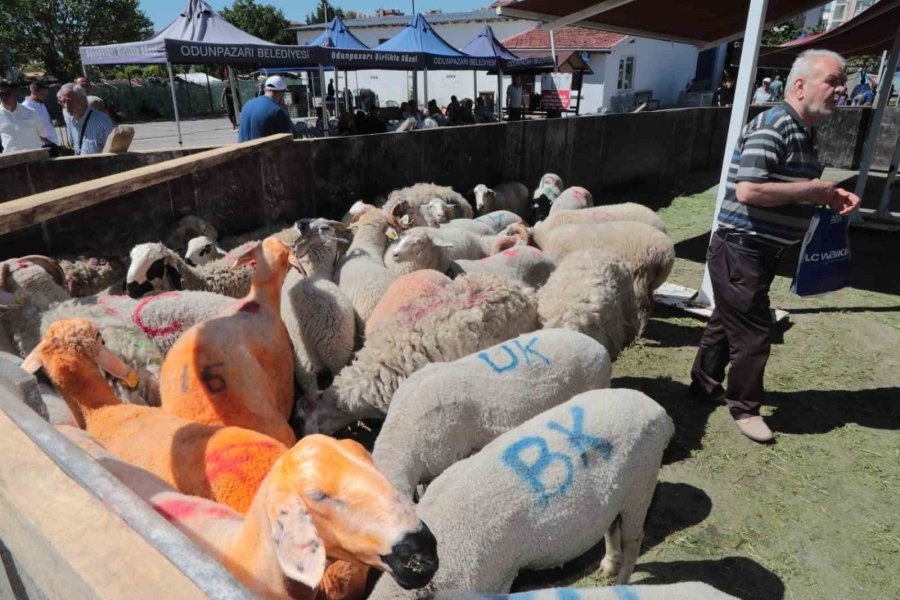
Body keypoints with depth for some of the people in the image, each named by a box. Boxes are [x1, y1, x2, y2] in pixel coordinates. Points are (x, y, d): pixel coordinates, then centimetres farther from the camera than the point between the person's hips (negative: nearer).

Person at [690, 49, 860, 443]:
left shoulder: (802, 131, 13)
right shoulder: (773, 125, -18)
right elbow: (748, 191, -29)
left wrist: (829, 197, 6)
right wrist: (812, 190, -18)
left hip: (761, 250, 10)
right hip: (740, 250, -10)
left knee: (727, 321, 20)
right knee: (752, 332, 1)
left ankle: (705, 384, 36)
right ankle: (744, 408, 18)